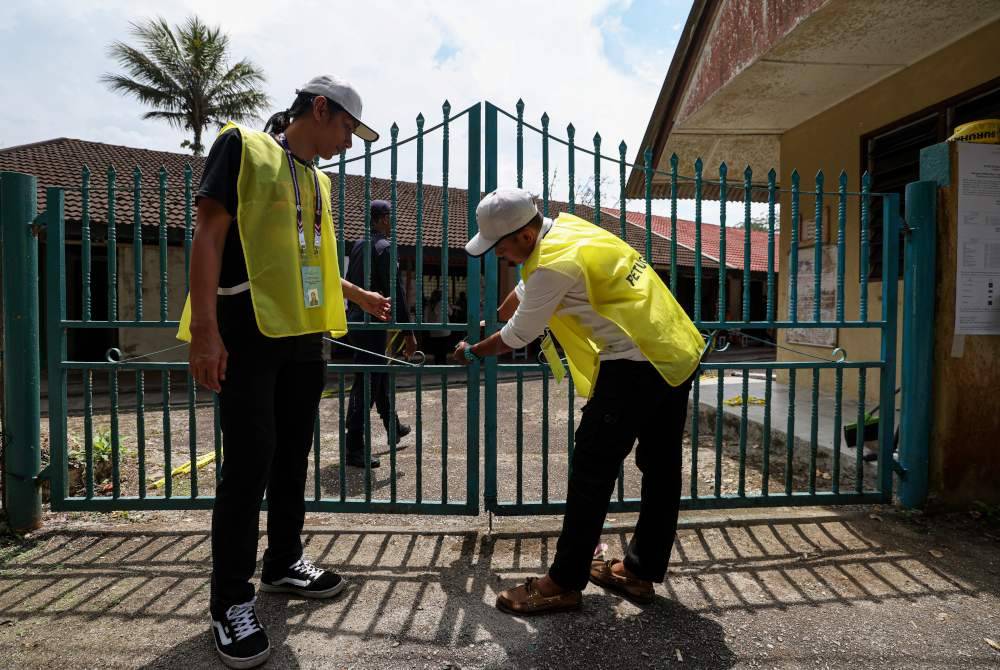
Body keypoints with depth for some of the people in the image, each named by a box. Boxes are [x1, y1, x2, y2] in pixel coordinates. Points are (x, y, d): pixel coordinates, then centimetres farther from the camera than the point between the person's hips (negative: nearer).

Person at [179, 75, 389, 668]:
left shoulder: (317, 180, 19)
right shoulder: (243, 146, -2)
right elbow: (209, 234, -11)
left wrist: (359, 296, 28)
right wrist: (204, 327, -19)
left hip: (303, 335, 8)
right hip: (249, 332, -7)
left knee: (293, 455, 12)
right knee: (250, 460, -6)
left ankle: (284, 562, 28)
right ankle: (232, 602, 8)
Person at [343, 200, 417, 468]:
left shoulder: (357, 246, 12)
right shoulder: (385, 248, -14)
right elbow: (396, 292, -18)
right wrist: (409, 333, -16)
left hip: (356, 320, 9)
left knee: (380, 376, 21)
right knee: (366, 385, -5)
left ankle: (394, 428, 38)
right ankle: (354, 449, 0)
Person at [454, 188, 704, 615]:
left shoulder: (555, 264, -18)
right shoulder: (564, 226, 10)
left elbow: (519, 335, -5)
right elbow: (526, 289, 26)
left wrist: (473, 353, 12)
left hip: (636, 364, -10)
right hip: (678, 353, 10)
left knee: (592, 470, 0)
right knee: (661, 468, 14)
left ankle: (564, 583, 12)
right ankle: (641, 571, 30)